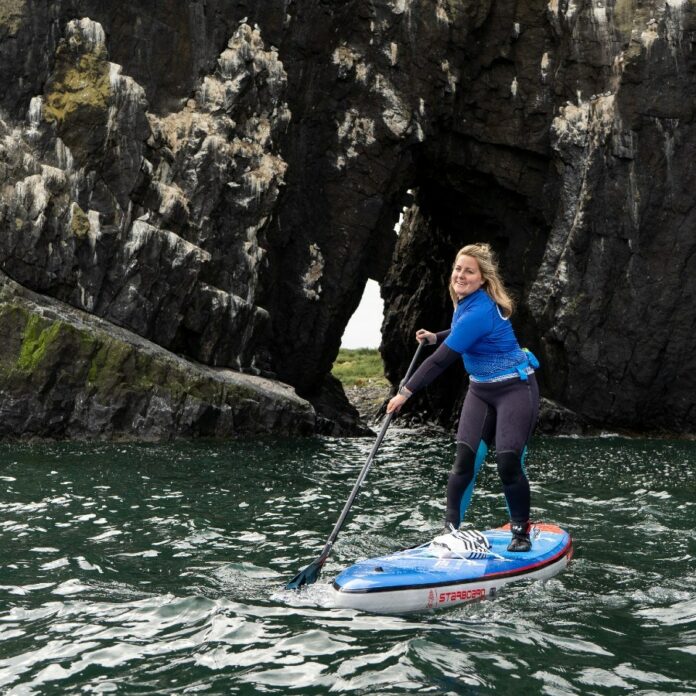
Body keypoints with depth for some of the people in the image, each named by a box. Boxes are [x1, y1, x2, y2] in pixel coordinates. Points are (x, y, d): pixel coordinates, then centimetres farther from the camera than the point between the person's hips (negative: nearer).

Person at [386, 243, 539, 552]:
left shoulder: (480, 311, -27)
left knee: (509, 463, -12)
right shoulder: (466, 301, 2)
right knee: (465, 460, -4)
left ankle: (521, 532, 10)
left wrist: (406, 392, -20)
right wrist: (435, 337, 12)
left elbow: (442, 359, -26)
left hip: (515, 389, -8)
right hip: (481, 390, 8)